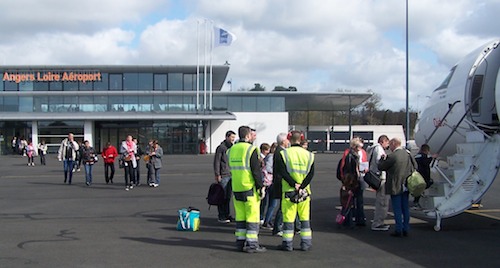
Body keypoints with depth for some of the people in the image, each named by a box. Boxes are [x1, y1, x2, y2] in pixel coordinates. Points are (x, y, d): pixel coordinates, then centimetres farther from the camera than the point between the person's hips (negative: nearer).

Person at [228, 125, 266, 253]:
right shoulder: (251, 149, -12)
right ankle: (252, 244, 0)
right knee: (252, 217, -1)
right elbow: (256, 171, -14)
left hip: (236, 189, 7)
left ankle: (240, 242, 16)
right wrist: (261, 186, -8)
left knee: (240, 217, 13)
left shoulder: (231, 150, 10)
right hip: (250, 189, -7)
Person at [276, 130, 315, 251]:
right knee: (305, 218, 11)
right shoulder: (309, 155, 3)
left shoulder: (284, 154, -4)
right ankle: (306, 243, 13)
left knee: (288, 218, 4)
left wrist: (294, 184, -10)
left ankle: (288, 243, 8)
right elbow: (311, 174, -4)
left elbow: (283, 172, -12)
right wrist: (301, 186, -8)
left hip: (288, 191, -2)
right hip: (305, 191, 2)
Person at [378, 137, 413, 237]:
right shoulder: (407, 154, 4)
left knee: (397, 209, 0)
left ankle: (399, 230, 3)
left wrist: (383, 158, 5)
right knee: (405, 208, 12)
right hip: (405, 186, 7)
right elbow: (411, 169, 11)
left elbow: (381, 167, -10)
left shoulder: (392, 156, -18)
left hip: (395, 187, -7)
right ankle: (405, 229, 18)